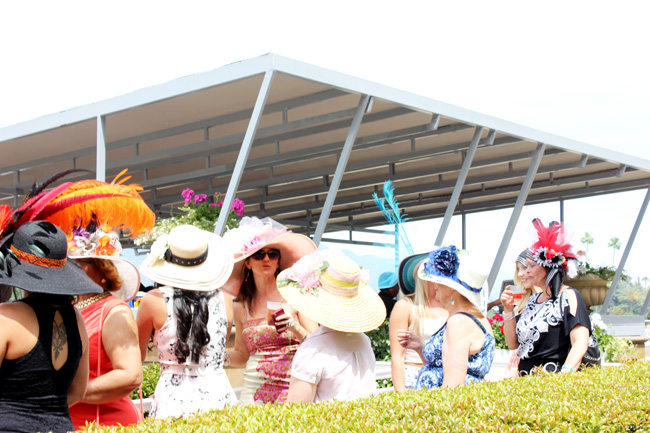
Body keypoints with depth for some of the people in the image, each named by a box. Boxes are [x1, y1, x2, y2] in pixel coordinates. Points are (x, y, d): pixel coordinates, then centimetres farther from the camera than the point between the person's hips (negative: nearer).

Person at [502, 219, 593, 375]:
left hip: (551, 380, -6)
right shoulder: (532, 300, 18)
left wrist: (564, 374, -28)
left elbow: (581, 343, -14)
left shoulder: (569, 297, -2)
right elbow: (513, 344, 19)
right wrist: (508, 310, 7)